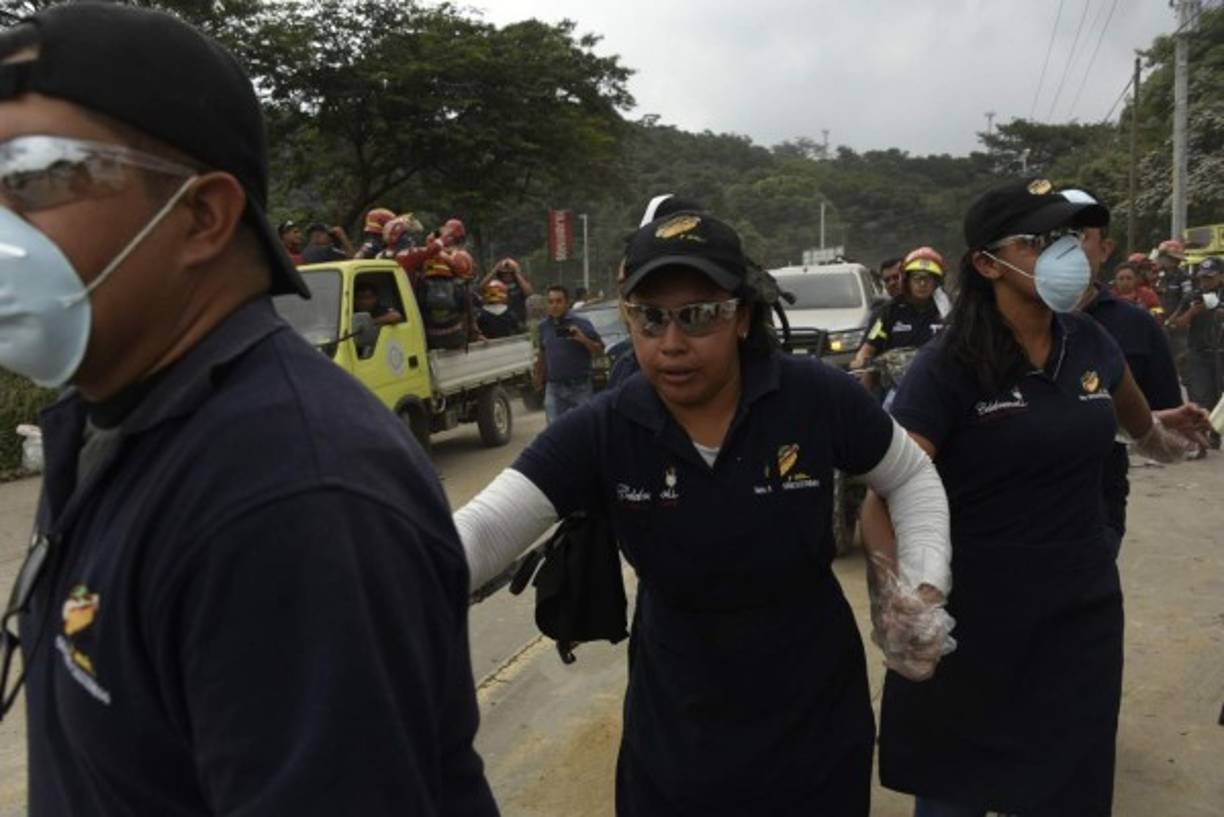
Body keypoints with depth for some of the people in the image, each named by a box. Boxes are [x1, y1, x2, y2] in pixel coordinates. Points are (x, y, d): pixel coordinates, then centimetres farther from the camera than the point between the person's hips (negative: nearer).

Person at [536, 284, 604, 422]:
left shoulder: (581, 324, -6)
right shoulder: (544, 326, 7)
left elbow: (600, 350, -5)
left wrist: (583, 339, -21)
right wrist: (539, 378, 23)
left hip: (580, 386, -3)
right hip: (554, 388, 3)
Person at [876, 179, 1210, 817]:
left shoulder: (1088, 343, 1)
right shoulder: (947, 368, -16)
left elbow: (1131, 411, 26)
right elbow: (885, 498, -23)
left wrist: (1159, 435, 46)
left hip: (1081, 615, 5)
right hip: (971, 621, -4)